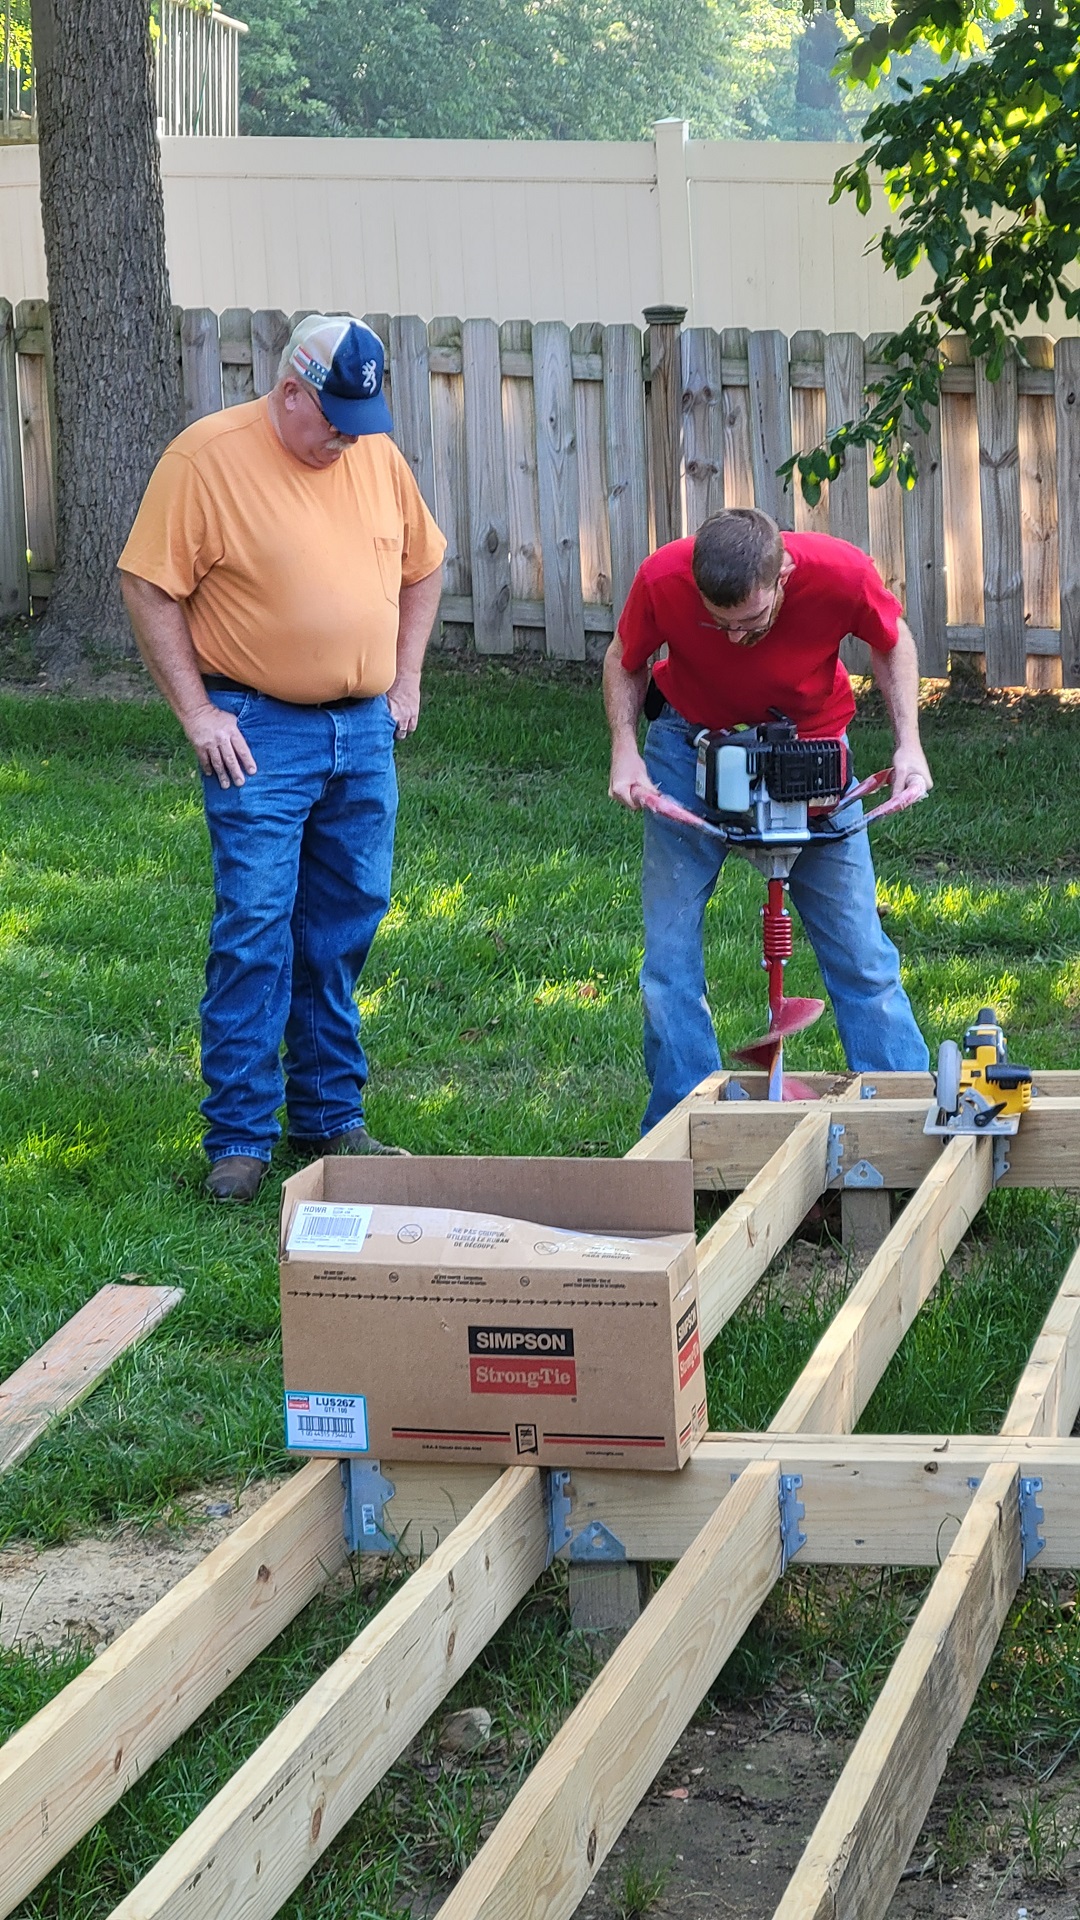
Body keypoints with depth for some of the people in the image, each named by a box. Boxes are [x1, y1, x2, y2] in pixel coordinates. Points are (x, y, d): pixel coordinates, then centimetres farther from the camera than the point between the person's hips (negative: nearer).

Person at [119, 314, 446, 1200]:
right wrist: (197, 712, -12)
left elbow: (422, 567, 20)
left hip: (365, 733, 5)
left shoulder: (378, 454, 7)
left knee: (344, 929, 11)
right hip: (260, 734, -5)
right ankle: (239, 1138, -1)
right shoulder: (208, 456, -10)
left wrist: (406, 680, 12)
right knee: (255, 928, -8)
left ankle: (331, 1117, 22)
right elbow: (150, 589, -9)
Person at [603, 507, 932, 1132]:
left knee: (859, 948, 1)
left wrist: (909, 745, -16)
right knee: (670, 947, -2)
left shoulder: (841, 573, -30)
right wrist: (625, 749, -20)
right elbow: (625, 661, -5)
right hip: (691, 745, 0)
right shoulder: (662, 580, -29)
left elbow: (894, 642, -5)